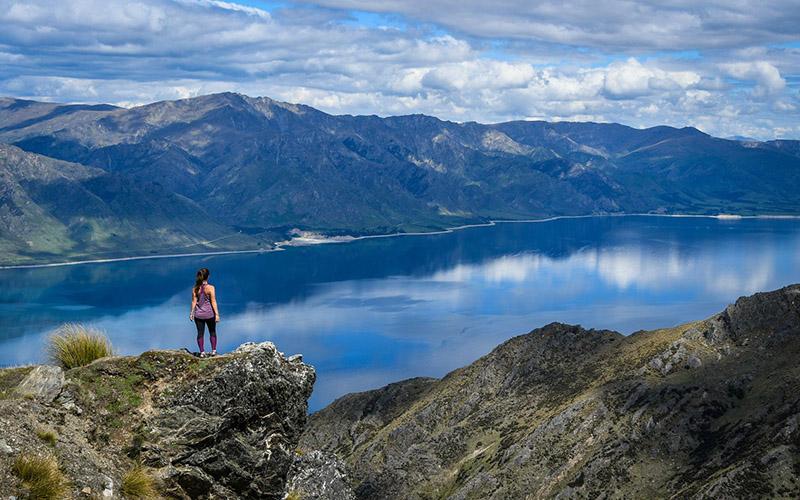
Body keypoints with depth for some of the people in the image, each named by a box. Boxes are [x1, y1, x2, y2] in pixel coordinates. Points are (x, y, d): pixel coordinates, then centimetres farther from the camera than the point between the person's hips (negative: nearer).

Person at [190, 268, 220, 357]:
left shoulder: (195, 288, -6)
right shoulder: (211, 288, -15)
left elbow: (194, 302, -2)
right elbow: (213, 302, -15)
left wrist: (192, 313, 8)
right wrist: (217, 314, -9)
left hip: (198, 314, 2)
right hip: (209, 314, -2)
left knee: (200, 333, 11)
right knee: (212, 332, 17)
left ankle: (202, 352, 13)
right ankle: (213, 351, 22)